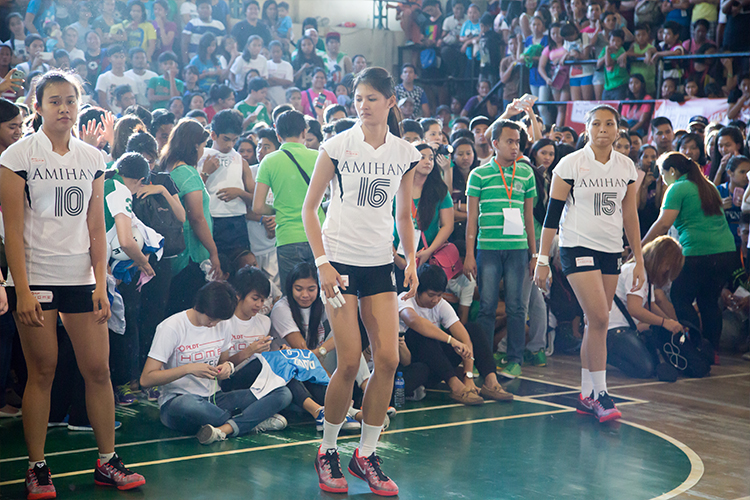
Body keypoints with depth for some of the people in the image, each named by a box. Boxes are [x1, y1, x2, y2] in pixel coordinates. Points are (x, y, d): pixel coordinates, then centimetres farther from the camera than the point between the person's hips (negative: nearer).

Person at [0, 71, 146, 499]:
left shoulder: (92, 158, 10)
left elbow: (96, 227, 11)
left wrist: (101, 284, 3)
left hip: (81, 277, 3)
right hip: (35, 276, -3)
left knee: (99, 369, 1)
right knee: (42, 371, -1)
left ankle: (107, 462, 11)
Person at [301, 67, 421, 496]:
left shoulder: (406, 154, 6)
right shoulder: (338, 146, -3)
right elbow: (310, 207, 0)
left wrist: (412, 260, 4)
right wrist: (322, 262, -9)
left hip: (380, 264, 4)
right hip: (340, 260, -3)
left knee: (389, 358, -6)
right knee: (350, 361, -9)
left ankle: (367, 454, 8)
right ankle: (328, 451, 11)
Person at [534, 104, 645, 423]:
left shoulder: (626, 167, 7)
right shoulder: (570, 164, -5)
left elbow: (630, 215, 14)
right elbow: (552, 214, -4)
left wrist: (639, 260, 11)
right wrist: (542, 260, -7)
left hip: (611, 252, 5)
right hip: (578, 247, -5)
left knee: (596, 322, 5)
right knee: (599, 318, -16)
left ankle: (587, 395, 14)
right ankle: (601, 393, -9)